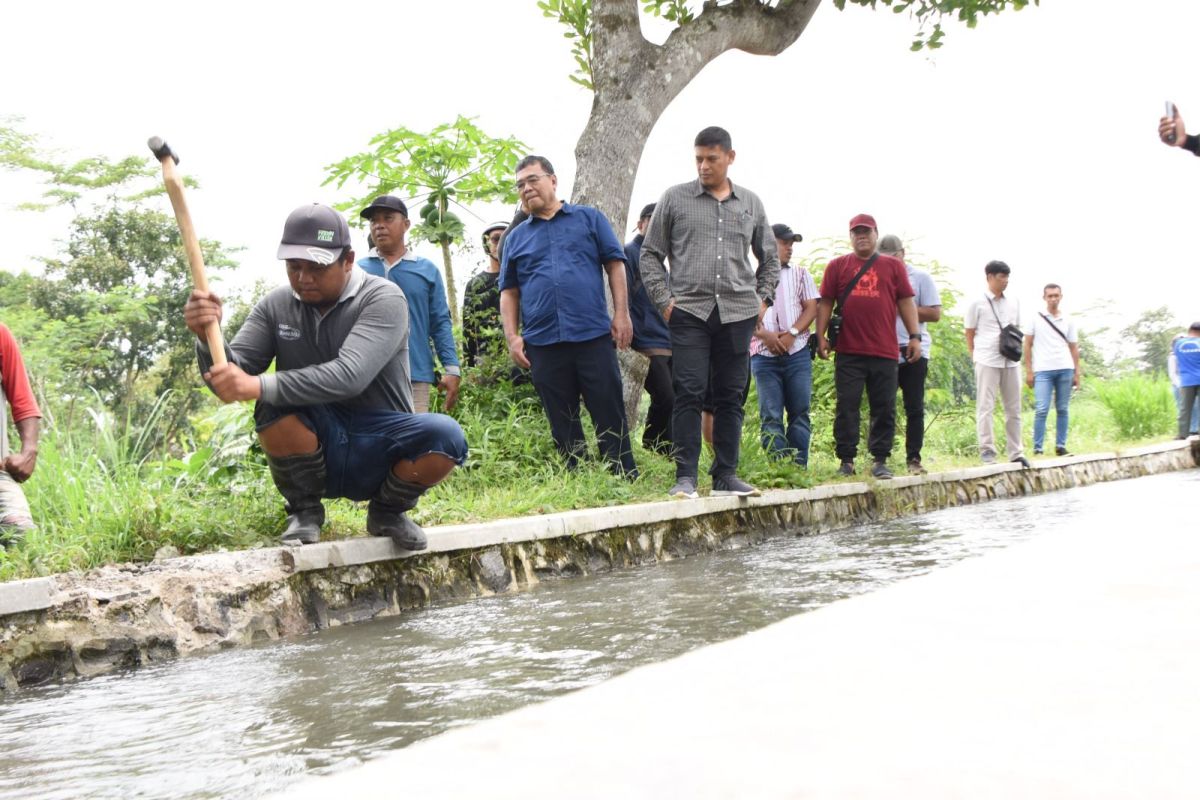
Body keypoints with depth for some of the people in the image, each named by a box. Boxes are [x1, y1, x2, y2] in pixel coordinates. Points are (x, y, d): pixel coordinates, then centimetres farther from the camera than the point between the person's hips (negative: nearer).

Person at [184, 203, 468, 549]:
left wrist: (259, 386, -38)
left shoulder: (383, 299, -12)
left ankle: (387, 511, 1)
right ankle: (304, 510, -3)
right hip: (315, 453, 2)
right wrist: (209, 335, -28)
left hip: (379, 454, -2)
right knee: (273, 404, -29)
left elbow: (349, 376, -29)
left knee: (446, 436, -31)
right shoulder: (275, 306, 1)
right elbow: (231, 380, -6)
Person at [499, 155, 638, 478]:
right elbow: (509, 292, 14)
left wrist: (621, 313, -4)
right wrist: (512, 337, 3)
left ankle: (626, 479, 3)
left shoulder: (589, 218, 9)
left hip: (593, 334, -2)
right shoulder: (515, 237, 15)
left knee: (610, 414, -2)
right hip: (543, 343, 3)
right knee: (562, 425, 6)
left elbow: (615, 264, 5)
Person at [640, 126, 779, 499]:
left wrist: (763, 298, 12)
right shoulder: (675, 199, 5)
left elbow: (770, 257, 24)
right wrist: (664, 300, -2)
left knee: (731, 396, 5)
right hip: (689, 311, -3)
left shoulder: (751, 203, 13)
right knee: (689, 393, -9)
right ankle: (685, 476, -5)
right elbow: (650, 254, 7)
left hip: (738, 314, 3)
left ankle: (725, 475, 12)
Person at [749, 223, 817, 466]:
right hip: (764, 355, -2)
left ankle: (799, 468, -1)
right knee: (770, 416, -5)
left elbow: (811, 308, 7)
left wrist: (792, 333, -8)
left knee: (800, 412, -2)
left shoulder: (800, 274, 16)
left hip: (797, 352, 2)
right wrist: (764, 335, -12)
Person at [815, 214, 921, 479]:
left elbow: (906, 302, 9)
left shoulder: (893, 266, 12)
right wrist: (821, 336, 0)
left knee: (884, 408, 3)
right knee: (847, 407, 0)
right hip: (848, 351, -1)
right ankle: (846, 461, 5)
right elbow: (825, 303, 9)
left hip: (884, 351, 1)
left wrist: (914, 336, 1)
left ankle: (880, 460, 11)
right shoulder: (837, 266, 10)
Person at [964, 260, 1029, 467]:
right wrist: (976, 357, -2)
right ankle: (987, 451, -2)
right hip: (987, 362, -5)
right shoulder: (978, 304, -2)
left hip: (1010, 361, 5)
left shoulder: (1013, 303, 11)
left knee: (1013, 408, 7)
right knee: (985, 407, -3)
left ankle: (1016, 452, 12)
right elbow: (969, 335, 2)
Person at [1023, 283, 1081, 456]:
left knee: (1062, 409, 3)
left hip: (1065, 370, 2)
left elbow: (1074, 348, 13)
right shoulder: (1036, 318, 6)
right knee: (1042, 410, -9)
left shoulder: (1068, 321, 12)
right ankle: (1037, 449, -6)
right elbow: (1027, 345, 6)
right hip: (1043, 370, -2)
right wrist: (1028, 371, -1)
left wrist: (1077, 373, 6)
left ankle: (1060, 446, 9)